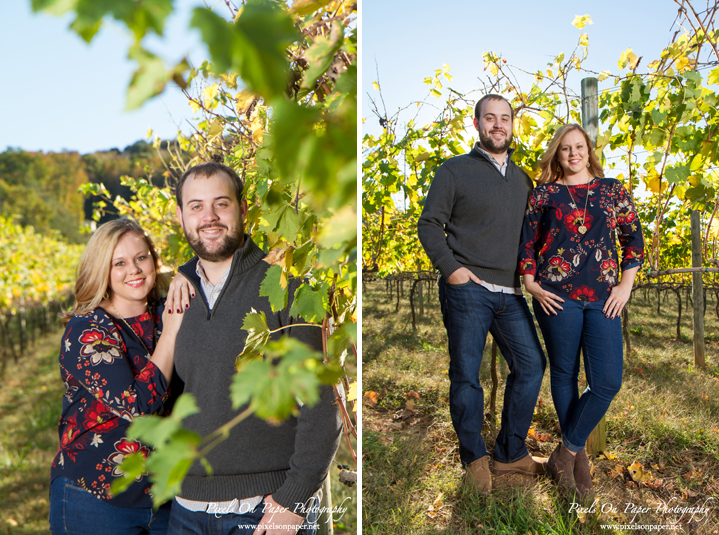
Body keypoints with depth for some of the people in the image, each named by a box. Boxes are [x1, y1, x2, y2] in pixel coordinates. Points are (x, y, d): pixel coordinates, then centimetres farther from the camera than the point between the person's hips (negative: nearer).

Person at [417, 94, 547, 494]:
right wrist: (450, 267, -12)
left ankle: (511, 453, 22)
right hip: (467, 289, -5)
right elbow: (429, 224, -1)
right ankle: (475, 457, 19)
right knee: (466, 375, 1)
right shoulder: (455, 170, 3)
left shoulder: (522, 179, 18)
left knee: (531, 365, 5)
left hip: (510, 293, 6)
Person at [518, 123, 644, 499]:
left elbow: (633, 238, 12)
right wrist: (531, 284, -2)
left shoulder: (612, 190, 12)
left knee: (607, 381, -5)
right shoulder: (543, 194, 7)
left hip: (603, 298, 2)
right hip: (557, 296, -2)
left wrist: (625, 285, 4)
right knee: (564, 374, 6)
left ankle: (566, 452, 12)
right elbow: (526, 242, 9)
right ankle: (578, 456, 24)